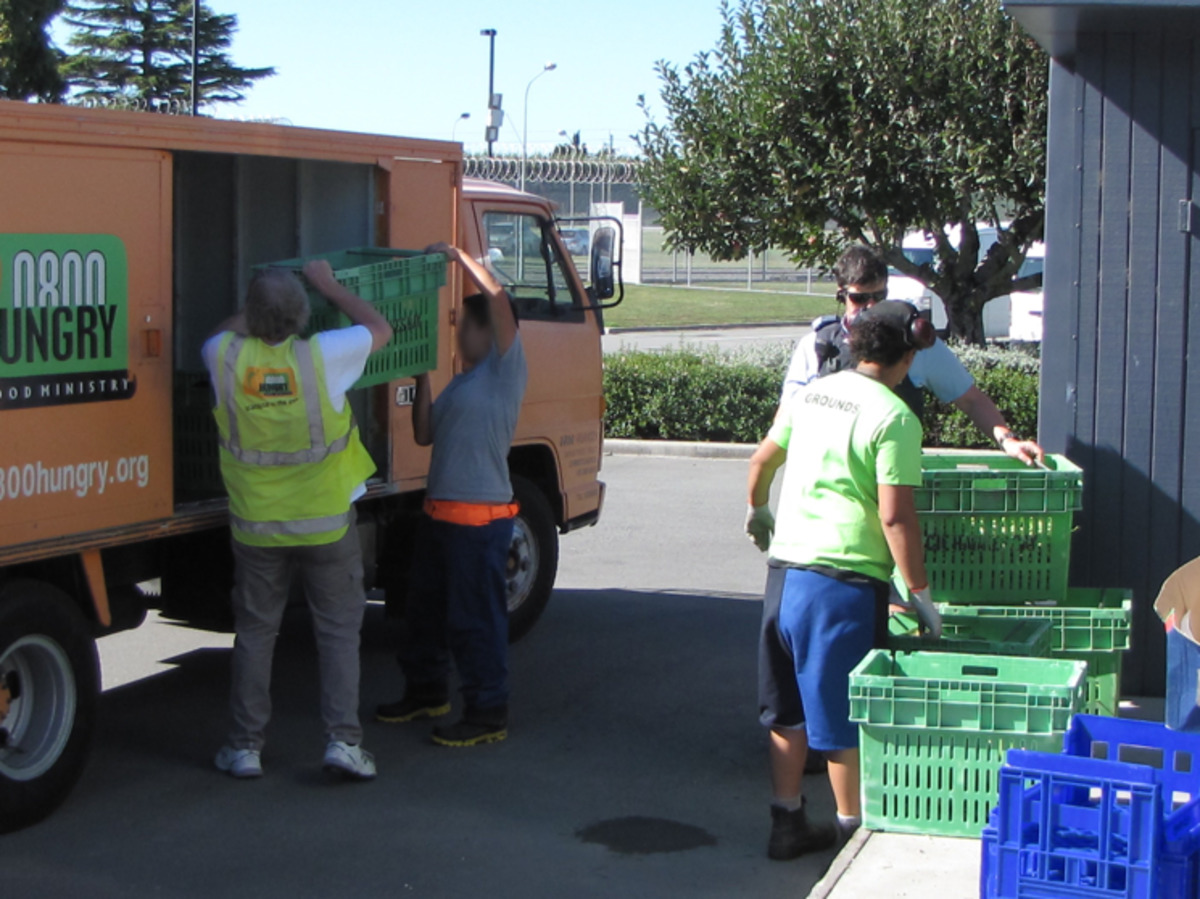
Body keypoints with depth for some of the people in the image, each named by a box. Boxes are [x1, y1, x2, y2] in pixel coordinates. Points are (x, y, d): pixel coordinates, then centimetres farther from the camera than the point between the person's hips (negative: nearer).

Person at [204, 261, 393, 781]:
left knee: (254, 631, 13)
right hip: (326, 524, -2)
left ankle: (246, 746, 18)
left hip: (256, 527, 2)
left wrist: (256, 311, 26)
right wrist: (329, 286, 10)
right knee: (339, 630, 10)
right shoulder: (321, 357, -18)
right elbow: (379, 328, 1)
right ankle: (343, 738, 4)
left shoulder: (227, 359, -13)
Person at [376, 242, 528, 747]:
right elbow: (425, 434, 17)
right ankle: (426, 692, 36)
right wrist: (421, 381, 10)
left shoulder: (506, 371, -8)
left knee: (476, 619, -4)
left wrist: (456, 256, -11)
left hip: (480, 520, -10)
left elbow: (498, 297, -20)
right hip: (440, 512, 10)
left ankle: (488, 714, 5)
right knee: (426, 607, 20)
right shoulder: (460, 383, 19)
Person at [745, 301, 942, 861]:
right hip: (844, 578, -7)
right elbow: (895, 516, -17)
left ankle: (787, 823, 24)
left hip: (785, 567, 7)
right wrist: (920, 593, -10)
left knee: (789, 708, 16)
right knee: (845, 716, 4)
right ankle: (852, 830, 15)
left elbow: (762, 461, 23)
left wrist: (758, 511, 42)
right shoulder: (893, 418, -12)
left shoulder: (810, 394, 10)